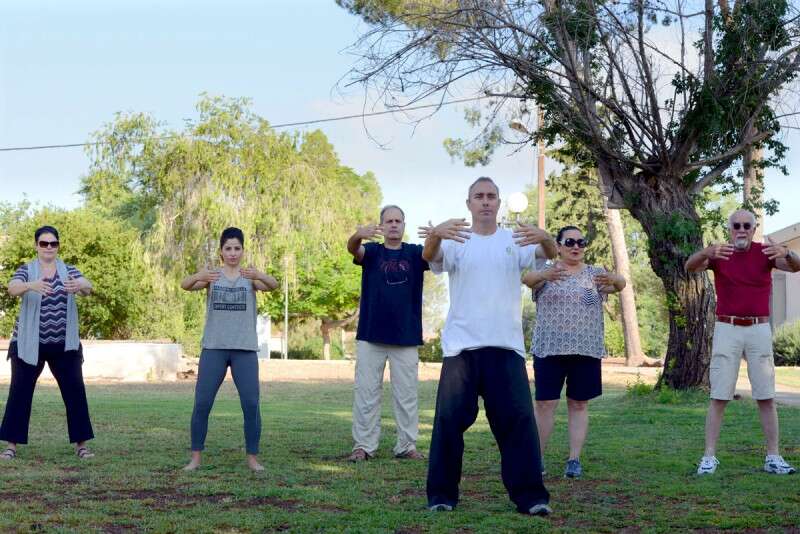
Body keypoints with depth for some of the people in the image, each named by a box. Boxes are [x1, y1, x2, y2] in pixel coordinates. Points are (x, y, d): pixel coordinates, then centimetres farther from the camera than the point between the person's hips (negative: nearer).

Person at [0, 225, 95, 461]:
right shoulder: (26, 271, 0)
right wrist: (31, 286, -44)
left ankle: (81, 444, 8)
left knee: (75, 392, 0)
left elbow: (88, 287, -15)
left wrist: (79, 286, -41)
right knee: (20, 392, 1)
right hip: (29, 343, -1)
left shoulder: (69, 271, 5)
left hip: (64, 344, 1)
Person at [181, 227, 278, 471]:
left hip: (245, 349, 0)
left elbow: (273, 285, -18)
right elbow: (185, 285, -15)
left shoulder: (251, 276, 2)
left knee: (251, 404, -5)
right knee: (201, 402, -3)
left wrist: (259, 275, -41)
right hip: (213, 348, 0)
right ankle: (196, 457, 8)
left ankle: (252, 457, 7)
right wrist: (198, 276, -39)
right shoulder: (211, 276, 4)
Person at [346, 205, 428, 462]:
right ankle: (363, 445, 8)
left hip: (407, 337, 1)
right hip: (371, 336, 0)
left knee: (406, 394, 6)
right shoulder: (372, 251, 4)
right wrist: (359, 235, -42)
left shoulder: (414, 253, 5)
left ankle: (407, 445, 13)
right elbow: (353, 249, -17)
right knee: (365, 392, 2)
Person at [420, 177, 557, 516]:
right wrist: (435, 234, -40)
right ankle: (441, 493, 10)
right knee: (449, 419, 0)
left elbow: (549, 254, -9)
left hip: (506, 347, 1)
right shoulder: (455, 241, 5)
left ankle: (529, 494, 5)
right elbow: (430, 256, -16)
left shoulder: (516, 241, 9)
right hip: (461, 346, -1)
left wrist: (545, 238, -35)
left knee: (518, 418, -1)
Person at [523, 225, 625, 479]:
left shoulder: (594, 274, 7)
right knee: (545, 403, -4)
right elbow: (527, 278, -20)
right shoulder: (546, 272, 2)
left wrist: (613, 280, -38)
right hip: (549, 349, -2)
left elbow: (620, 283, -12)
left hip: (586, 350, 2)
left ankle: (574, 459, 8)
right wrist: (545, 275, -44)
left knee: (579, 404, 4)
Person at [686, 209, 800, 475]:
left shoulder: (765, 252, 0)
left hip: (759, 330, 1)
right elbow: (690, 266, -19)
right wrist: (707, 252, -41)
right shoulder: (718, 253, -1)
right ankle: (709, 457, 0)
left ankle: (773, 458, 8)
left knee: (766, 396, 3)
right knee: (719, 397, -2)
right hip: (727, 330, -1)